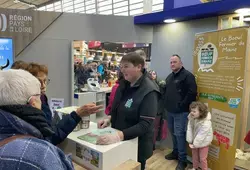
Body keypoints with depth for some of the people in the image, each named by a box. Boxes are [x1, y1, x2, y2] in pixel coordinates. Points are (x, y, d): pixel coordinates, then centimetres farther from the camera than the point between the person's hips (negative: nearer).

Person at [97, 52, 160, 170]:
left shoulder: (149, 91, -22)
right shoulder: (124, 84, 0)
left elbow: (145, 124, -28)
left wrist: (119, 136, -39)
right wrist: (109, 118, -7)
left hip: (137, 145, -6)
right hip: (120, 142, 7)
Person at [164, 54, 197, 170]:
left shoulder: (187, 75, -11)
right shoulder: (170, 77, 16)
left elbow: (192, 93, -20)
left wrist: (182, 105, -18)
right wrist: (166, 102, 14)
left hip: (180, 112, -8)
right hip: (170, 111, 8)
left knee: (179, 134, -4)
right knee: (173, 133, 17)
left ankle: (182, 159, 10)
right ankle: (175, 152, 35)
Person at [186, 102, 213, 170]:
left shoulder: (206, 123, -34)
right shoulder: (191, 118, -15)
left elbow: (201, 135, -28)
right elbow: (189, 129, -11)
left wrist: (194, 144, -20)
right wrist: (190, 141, -10)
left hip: (203, 143, -6)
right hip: (194, 141, 6)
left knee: (202, 158, 11)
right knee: (194, 156, 24)